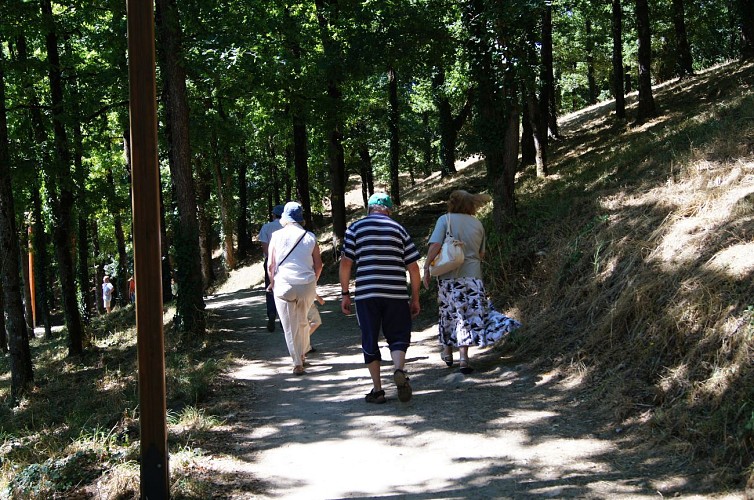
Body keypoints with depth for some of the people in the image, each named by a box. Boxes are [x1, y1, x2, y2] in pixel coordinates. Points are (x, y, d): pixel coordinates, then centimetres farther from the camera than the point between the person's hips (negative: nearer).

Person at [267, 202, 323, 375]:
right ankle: (302, 355, 31)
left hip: (284, 285, -2)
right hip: (307, 286, 2)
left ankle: (297, 364, 1)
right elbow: (318, 265, 5)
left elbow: (271, 265, -2)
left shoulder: (277, 236, -3)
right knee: (302, 322, 22)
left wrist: (272, 282, 15)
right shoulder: (310, 237, 2)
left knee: (290, 327, 4)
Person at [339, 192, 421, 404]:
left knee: (370, 340, 9)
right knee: (398, 336, 10)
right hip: (396, 294, 1)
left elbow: (346, 263, 0)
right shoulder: (399, 229, 10)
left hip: (366, 294, 0)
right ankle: (399, 370, -18)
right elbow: (413, 267, 7)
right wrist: (415, 298, 14)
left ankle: (377, 390, 9)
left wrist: (345, 294, 7)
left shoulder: (355, 228, 7)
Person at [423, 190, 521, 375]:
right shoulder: (477, 223, 6)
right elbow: (481, 254, 12)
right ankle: (463, 357, -10)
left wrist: (427, 268, -8)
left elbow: (435, 245, -14)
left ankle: (447, 351, 29)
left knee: (449, 312, 14)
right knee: (469, 314, 1)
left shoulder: (445, 219, -3)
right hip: (473, 274, 1)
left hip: (449, 276, -1)